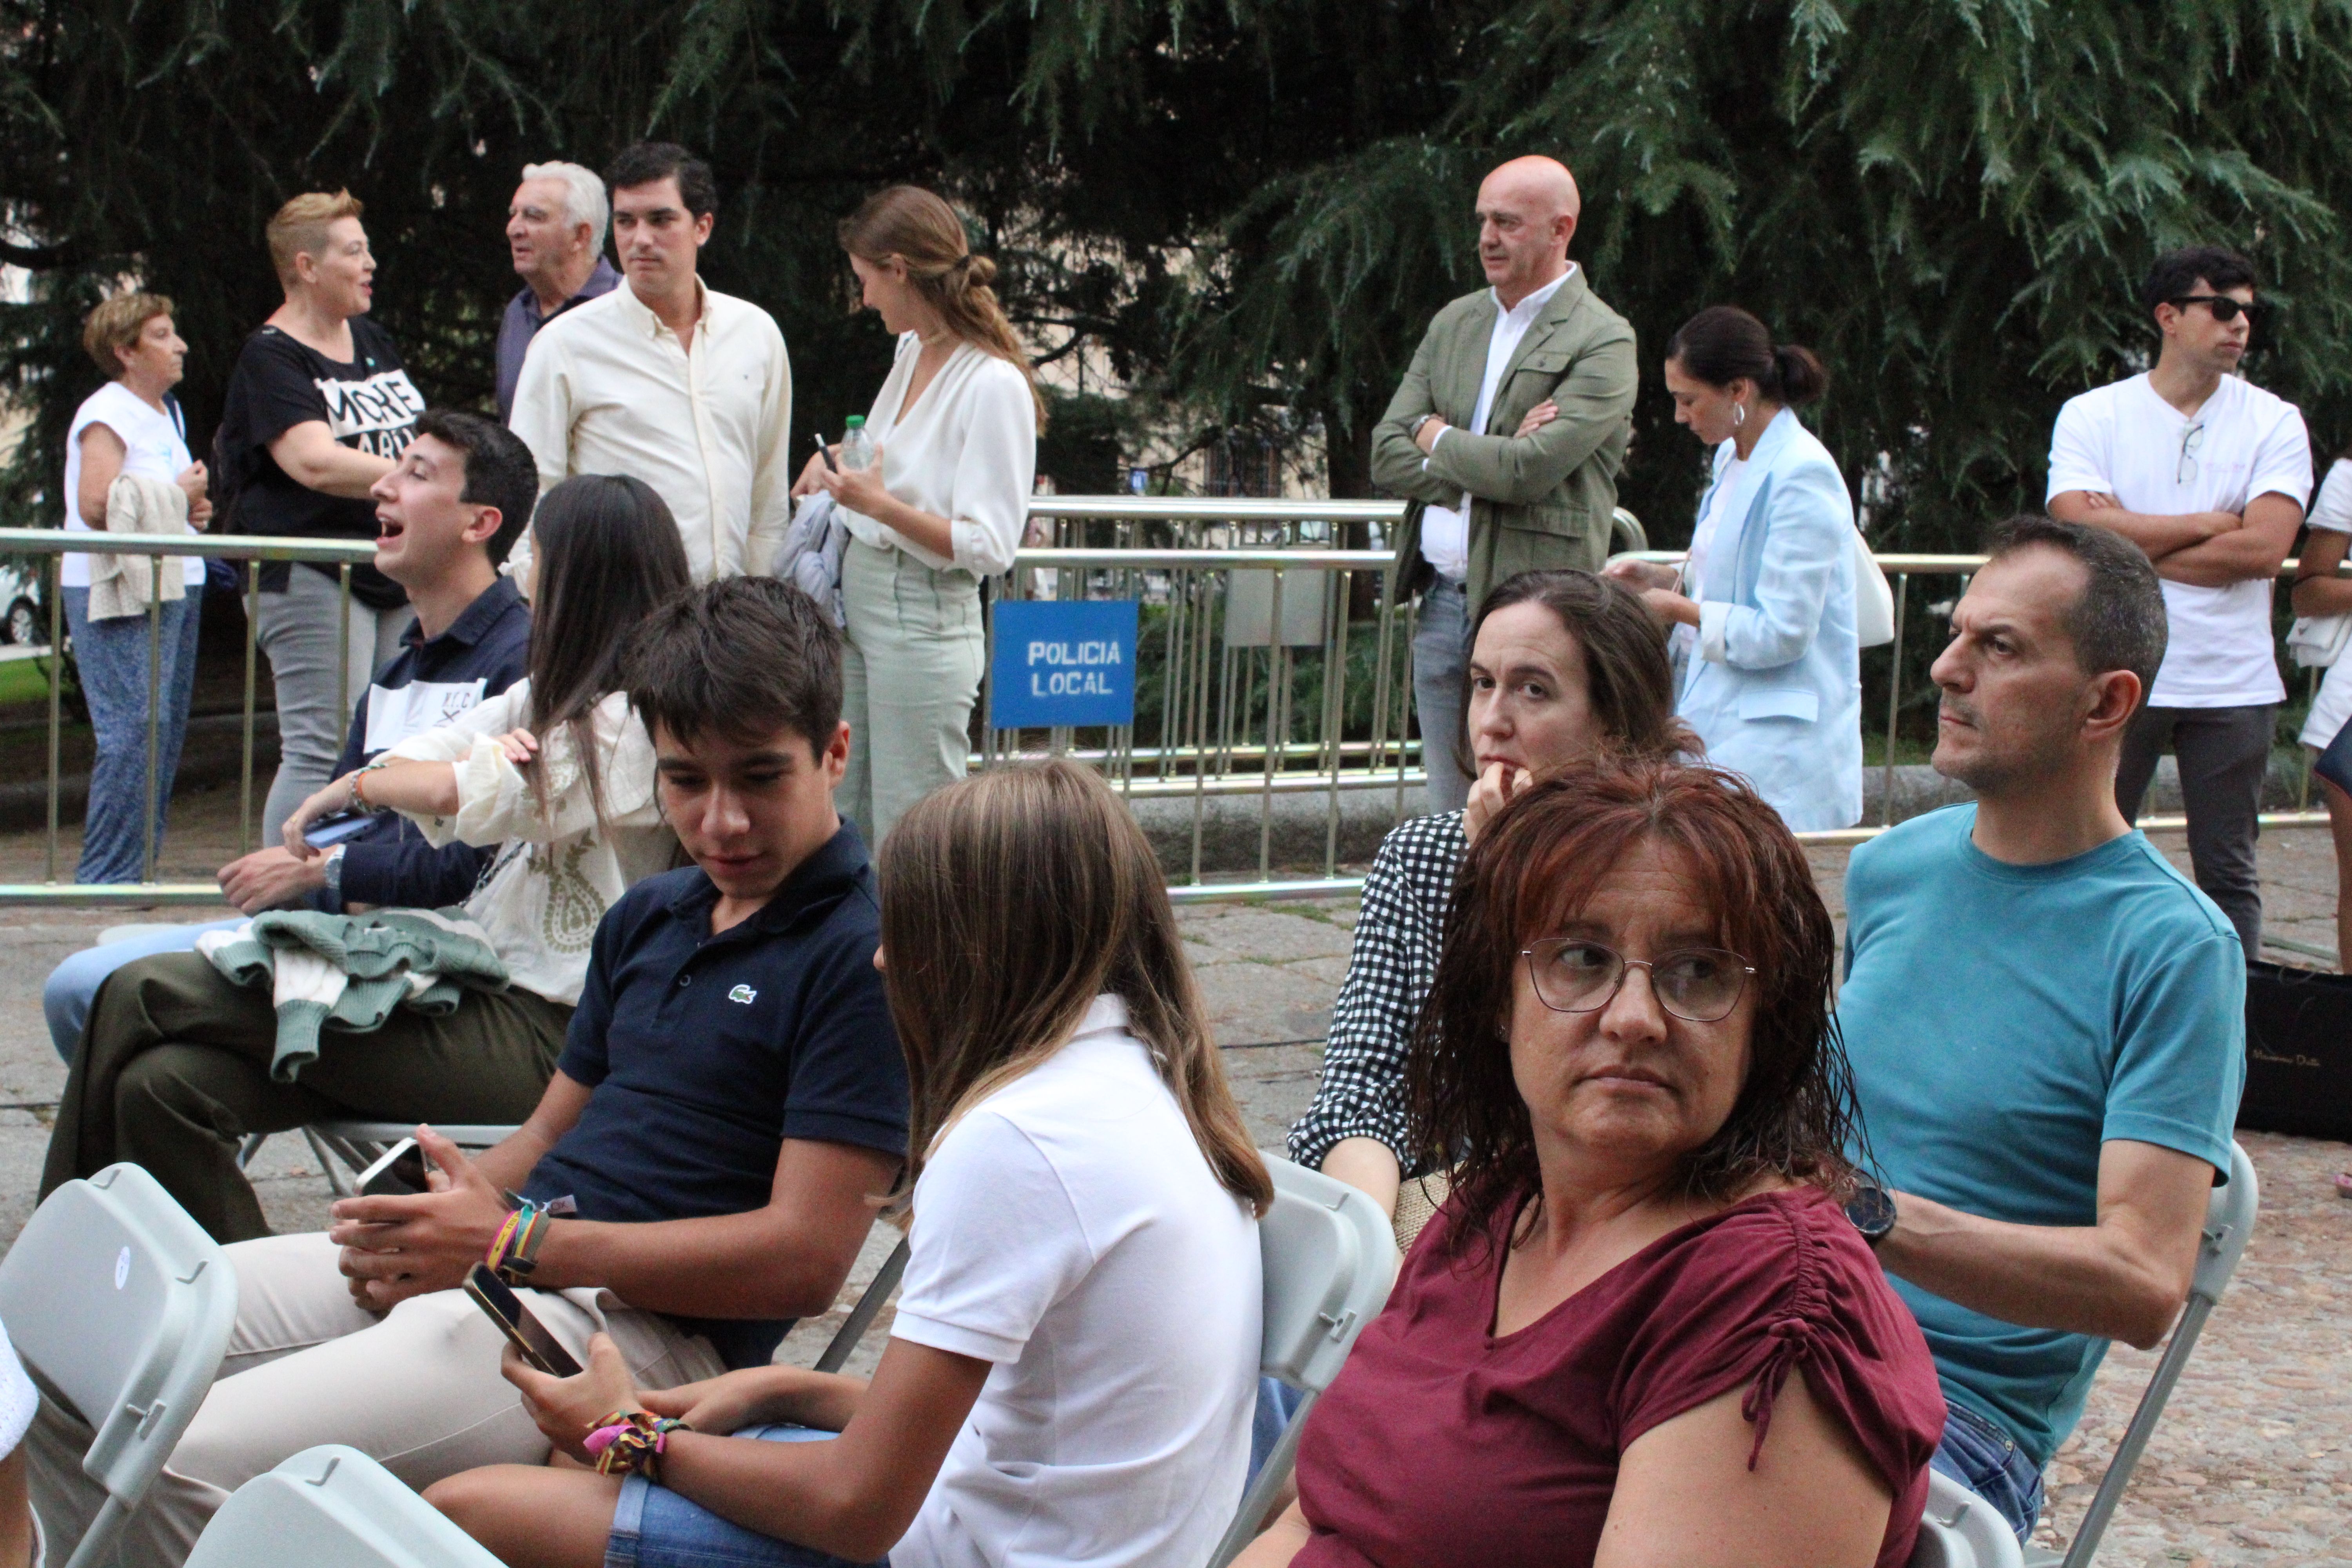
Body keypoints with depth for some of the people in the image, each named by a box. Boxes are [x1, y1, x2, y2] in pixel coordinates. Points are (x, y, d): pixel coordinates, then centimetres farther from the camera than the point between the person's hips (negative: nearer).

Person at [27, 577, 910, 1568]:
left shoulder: (862, 957, -11)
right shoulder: (649, 917, 17)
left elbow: (805, 1260, -17)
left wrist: (511, 1246, -15)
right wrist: (429, 1223, -2)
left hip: (646, 1327, -9)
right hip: (511, 1260, 9)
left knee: (195, 1457, -26)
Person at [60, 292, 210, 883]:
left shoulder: (168, 412, 19)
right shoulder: (107, 414, -10)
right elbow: (95, 506, -22)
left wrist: (194, 507, 11)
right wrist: (176, 497, -12)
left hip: (175, 586, 9)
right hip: (117, 593, -9)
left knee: (167, 731, 8)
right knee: (134, 731, -14)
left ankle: (136, 868, 13)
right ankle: (106, 874, -9)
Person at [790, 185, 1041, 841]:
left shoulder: (994, 386, -17)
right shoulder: (913, 352, 8)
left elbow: (990, 547, -20)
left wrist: (880, 504, -29)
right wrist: (836, 463, 11)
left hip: (924, 627, -8)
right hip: (857, 605, 8)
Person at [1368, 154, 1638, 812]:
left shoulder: (1603, 343, -7)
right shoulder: (1454, 323, 15)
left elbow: (1531, 470, -19)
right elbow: (1387, 456, 7)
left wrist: (1437, 437, -2)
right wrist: (1490, 459, -8)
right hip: (1442, 606, 7)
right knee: (1450, 825, 10)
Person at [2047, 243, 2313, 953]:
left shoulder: (2274, 422, 3)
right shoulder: (2091, 416, 1)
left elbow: (2264, 548, -11)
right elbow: (2081, 532, -13)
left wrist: (2132, 542, -10)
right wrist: (2209, 524, -8)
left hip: (2234, 683, 1)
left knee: (2229, 874, 6)